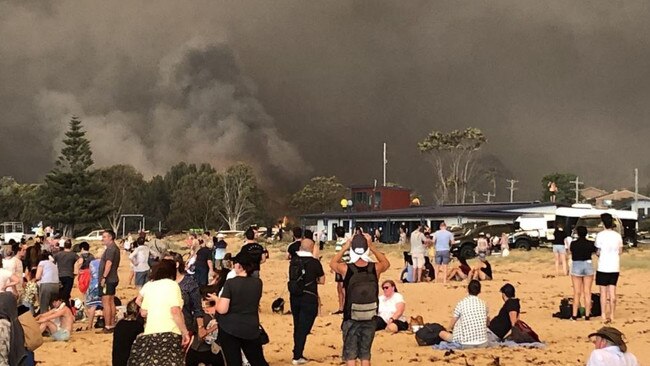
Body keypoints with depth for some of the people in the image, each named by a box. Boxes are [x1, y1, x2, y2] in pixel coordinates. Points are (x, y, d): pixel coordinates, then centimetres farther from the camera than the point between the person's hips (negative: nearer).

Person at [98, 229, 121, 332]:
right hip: (113, 279, 11)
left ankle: (108, 327, -10)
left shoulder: (110, 248, -15)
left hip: (108, 280, -11)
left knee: (106, 303, -9)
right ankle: (112, 325, 19)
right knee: (111, 302, 14)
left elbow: (109, 263, -25)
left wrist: (104, 277, -26)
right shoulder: (115, 248, 17)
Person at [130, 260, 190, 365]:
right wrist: (185, 332, -7)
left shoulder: (149, 285, 15)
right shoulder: (172, 284, 0)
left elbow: (143, 313, 18)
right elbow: (175, 311, -12)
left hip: (150, 333, 6)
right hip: (169, 333, -6)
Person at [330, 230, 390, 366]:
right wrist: (372, 247, 12)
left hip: (351, 319, -2)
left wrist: (344, 247, 13)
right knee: (365, 355, 12)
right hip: (370, 319, 2)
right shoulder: (375, 268, -8)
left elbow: (332, 263, 12)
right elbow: (386, 263, 17)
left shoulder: (346, 269, -12)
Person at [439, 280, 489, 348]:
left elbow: (451, 326, 1)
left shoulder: (461, 304, -6)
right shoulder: (483, 304, 2)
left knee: (441, 333, 16)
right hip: (483, 343, 3)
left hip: (466, 344, -3)